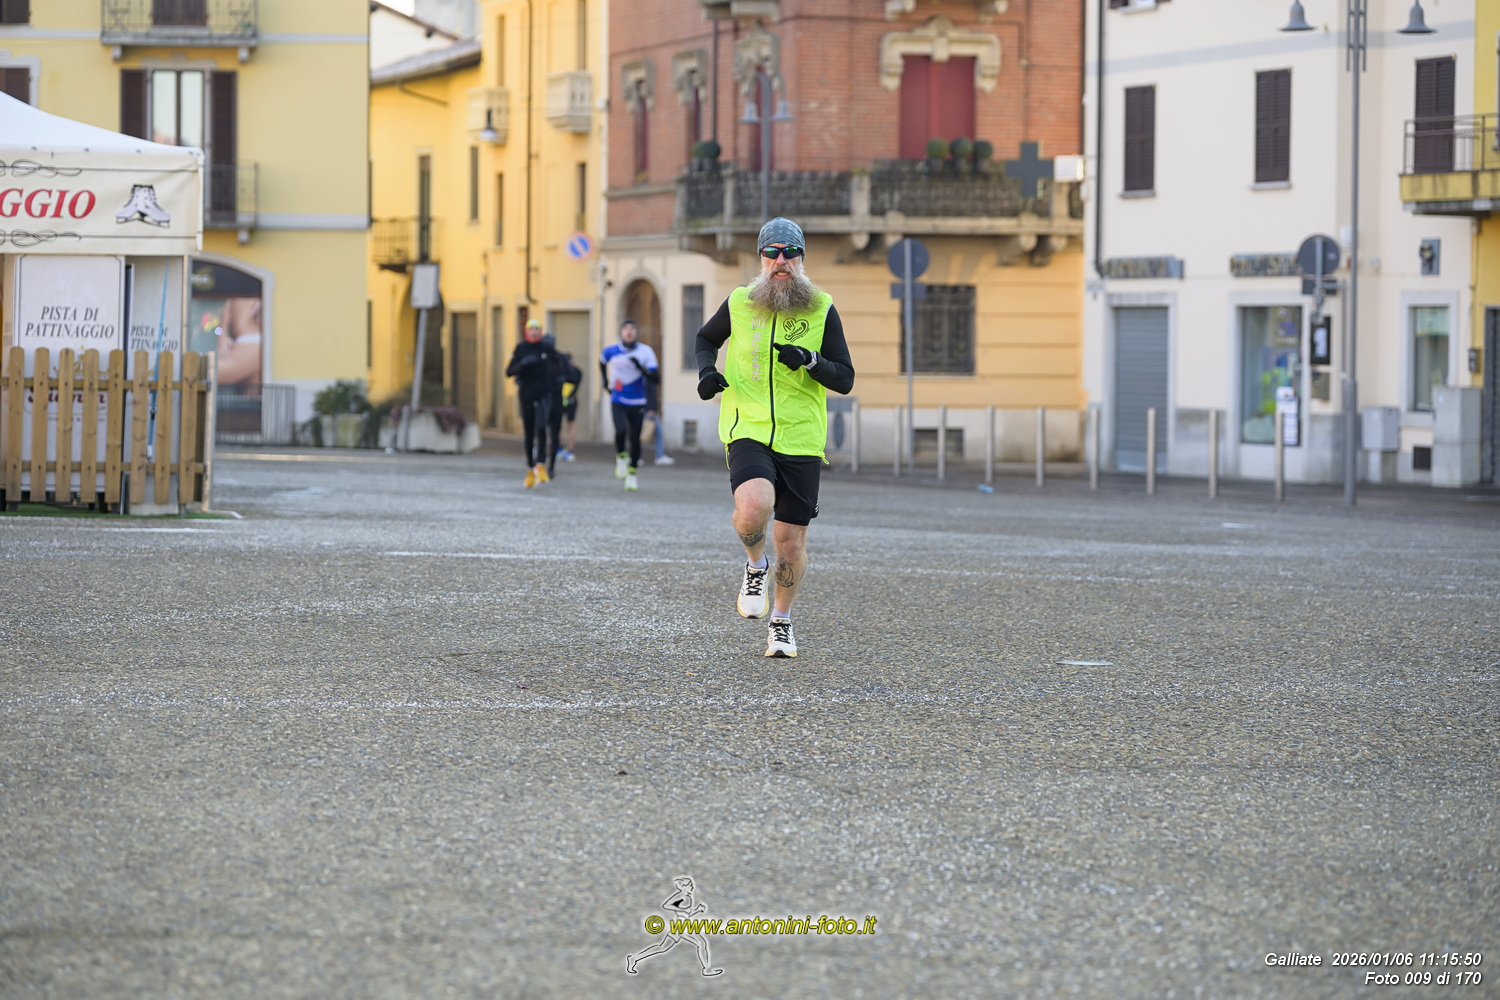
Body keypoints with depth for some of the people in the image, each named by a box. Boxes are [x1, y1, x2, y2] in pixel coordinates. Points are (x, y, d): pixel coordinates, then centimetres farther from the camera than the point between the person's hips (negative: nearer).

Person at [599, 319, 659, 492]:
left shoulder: (646, 352, -7)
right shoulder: (611, 352, -2)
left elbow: (656, 378, -11)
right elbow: (602, 362, 24)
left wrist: (641, 368, -25)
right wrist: (605, 380, 16)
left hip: (637, 403, 0)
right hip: (617, 401, 0)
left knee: (635, 438, 3)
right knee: (621, 431, -23)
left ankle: (632, 474, 20)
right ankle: (621, 457, 6)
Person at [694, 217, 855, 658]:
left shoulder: (822, 310, 1)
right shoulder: (739, 303, 3)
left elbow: (845, 380, 0)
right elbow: (707, 338, 23)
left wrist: (809, 360, -19)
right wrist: (706, 371, 2)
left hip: (801, 440, 1)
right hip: (747, 432, -1)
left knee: (791, 540, 4)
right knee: (754, 505, -29)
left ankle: (781, 622, 28)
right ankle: (755, 567, 4)